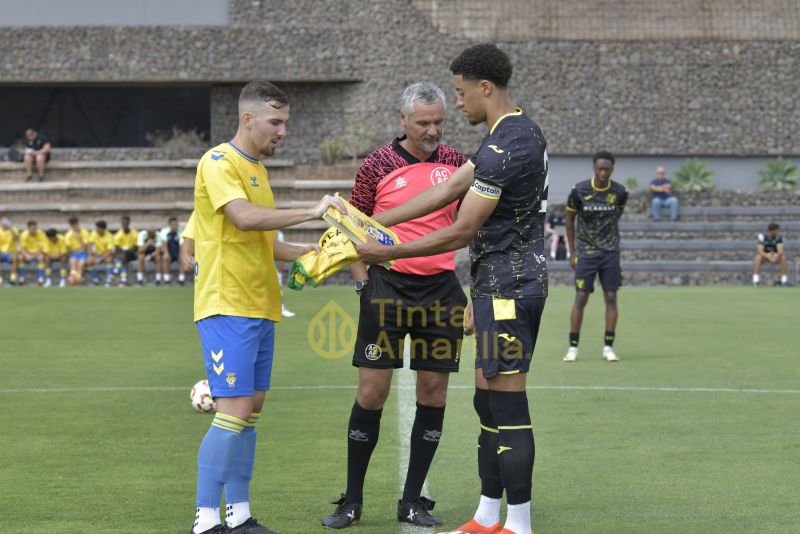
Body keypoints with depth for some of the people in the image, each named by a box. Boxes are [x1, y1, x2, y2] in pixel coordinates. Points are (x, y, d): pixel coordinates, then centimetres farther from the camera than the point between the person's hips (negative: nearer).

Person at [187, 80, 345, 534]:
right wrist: (311, 211, -26)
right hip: (228, 306, -9)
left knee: (252, 408, 9)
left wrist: (306, 254, 11)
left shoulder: (258, 168, 18)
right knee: (234, 411, -12)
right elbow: (243, 218, -27)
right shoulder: (219, 163, -10)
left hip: (261, 308, 9)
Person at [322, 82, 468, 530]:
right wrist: (362, 283, -4)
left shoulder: (455, 162, 7)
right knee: (372, 391, -3)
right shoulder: (377, 166, -1)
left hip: (442, 287, 3)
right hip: (388, 286, -3)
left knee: (434, 391, 3)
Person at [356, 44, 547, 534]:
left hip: (506, 286, -11)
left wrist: (388, 253, -8)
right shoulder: (521, 131, 14)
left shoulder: (505, 148, -20)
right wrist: (375, 222, 12)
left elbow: (460, 233, -18)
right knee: (489, 402, 13)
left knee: (507, 405, -6)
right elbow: (451, 188, 15)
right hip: (511, 282, 11)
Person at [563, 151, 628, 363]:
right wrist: (572, 252, 2)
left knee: (611, 298, 0)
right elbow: (570, 220, 3)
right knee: (580, 298, -5)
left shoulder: (619, 192, -4)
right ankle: (573, 347, 1)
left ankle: (608, 347, 6)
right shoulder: (579, 190, -8)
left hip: (610, 252, 2)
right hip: (586, 252, -1)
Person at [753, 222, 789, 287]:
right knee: (758, 258, -34)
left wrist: (776, 255, -51)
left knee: (783, 257, -30)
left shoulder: (778, 237, -17)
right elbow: (760, 251, -31)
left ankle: (784, 281, -25)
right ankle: (756, 281, -35)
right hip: (764, 255, -1)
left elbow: (780, 250, -28)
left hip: (775, 256, 1)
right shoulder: (762, 236, -21)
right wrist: (768, 256, -50)